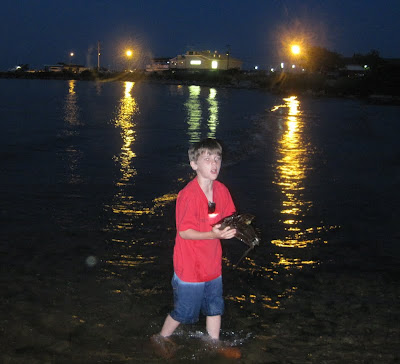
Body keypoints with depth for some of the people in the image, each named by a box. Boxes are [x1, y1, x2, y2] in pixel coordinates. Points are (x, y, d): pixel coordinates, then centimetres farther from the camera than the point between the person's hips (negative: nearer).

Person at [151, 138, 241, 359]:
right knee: (184, 312, 11)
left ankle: (214, 345, 41)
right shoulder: (188, 195, -23)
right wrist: (213, 234, -32)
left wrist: (232, 229, -16)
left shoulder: (221, 191, -2)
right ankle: (162, 338, 36)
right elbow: (184, 232, -22)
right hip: (190, 266, -6)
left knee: (215, 307, 21)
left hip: (212, 264, 7)